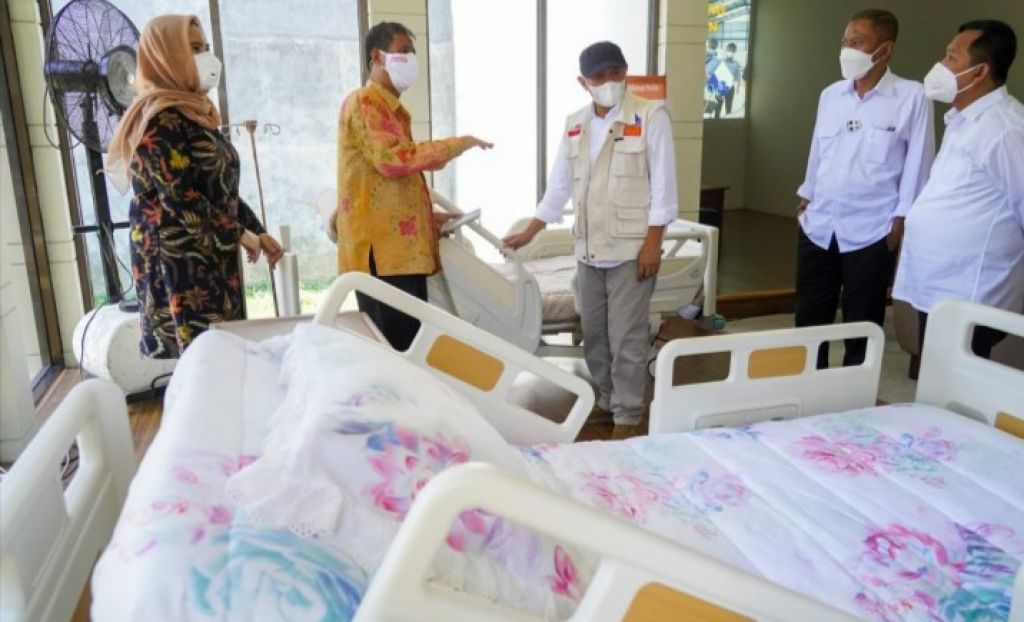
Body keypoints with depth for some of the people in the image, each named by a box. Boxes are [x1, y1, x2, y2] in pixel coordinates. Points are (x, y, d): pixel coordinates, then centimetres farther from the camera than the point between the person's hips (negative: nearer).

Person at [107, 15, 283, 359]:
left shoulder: (197, 114, 15)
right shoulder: (159, 119, -14)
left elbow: (222, 189, 17)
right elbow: (181, 200, -20)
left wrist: (258, 231, 9)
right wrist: (239, 235, -11)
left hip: (212, 258, 9)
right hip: (175, 262, -9)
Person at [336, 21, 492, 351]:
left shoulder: (394, 109, 25)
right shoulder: (363, 102, -5)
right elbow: (392, 159, -21)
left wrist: (427, 217, 17)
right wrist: (458, 144, -14)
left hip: (403, 247, 10)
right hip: (381, 250, -10)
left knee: (411, 344, 10)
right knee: (392, 347, -9)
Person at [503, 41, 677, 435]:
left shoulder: (651, 116, -6)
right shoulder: (575, 124, 10)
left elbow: (663, 185, -8)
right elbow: (559, 186, 15)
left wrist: (653, 243, -13)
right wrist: (528, 233, 12)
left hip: (632, 248, -5)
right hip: (588, 249, 6)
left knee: (625, 338, -1)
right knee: (593, 335, 14)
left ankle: (627, 416, 13)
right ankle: (604, 401, 32)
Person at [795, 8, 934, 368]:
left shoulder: (911, 97, -6)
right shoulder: (830, 95, 8)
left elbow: (918, 163, -6)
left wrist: (901, 219, -9)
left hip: (870, 231, -5)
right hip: (818, 226, 5)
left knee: (861, 325, 7)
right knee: (809, 318, 12)